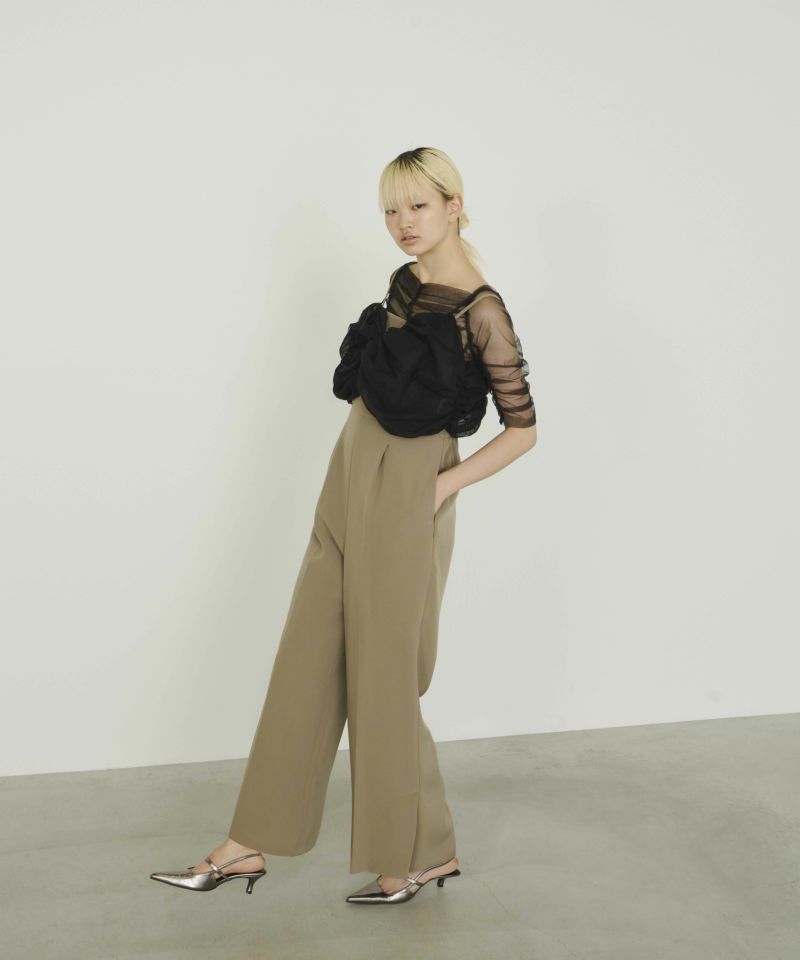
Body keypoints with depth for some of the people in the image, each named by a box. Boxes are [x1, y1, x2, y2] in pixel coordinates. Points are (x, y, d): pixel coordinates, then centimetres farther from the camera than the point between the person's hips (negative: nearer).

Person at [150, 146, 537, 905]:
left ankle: (424, 855, 21)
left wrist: (444, 485, -14)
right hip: (348, 487, 8)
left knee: (384, 679, 2)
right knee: (306, 665, 11)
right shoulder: (406, 283, 10)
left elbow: (522, 429, -10)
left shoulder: (481, 312, -13)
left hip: (404, 501, -8)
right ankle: (250, 845, 21)